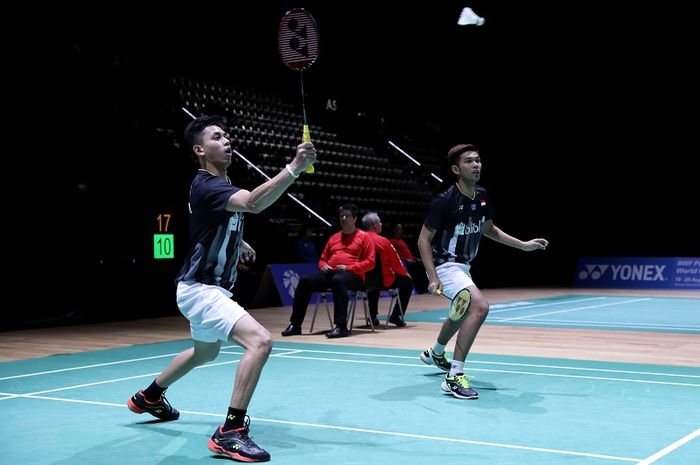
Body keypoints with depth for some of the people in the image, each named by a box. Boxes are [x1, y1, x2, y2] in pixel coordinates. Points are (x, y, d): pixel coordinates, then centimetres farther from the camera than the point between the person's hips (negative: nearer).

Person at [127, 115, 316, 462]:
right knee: (260, 341, -27)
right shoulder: (206, 186, -23)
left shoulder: (222, 183, 7)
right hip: (200, 290, -11)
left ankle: (149, 397, 54)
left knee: (205, 353, 32)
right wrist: (295, 167, -50)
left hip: (211, 288, 11)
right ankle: (230, 432, -22)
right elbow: (253, 203, -44)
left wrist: (239, 243, 22)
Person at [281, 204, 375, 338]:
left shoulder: (364, 237, 9)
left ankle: (341, 327, -43)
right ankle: (295, 325, -19)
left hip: (352, 275, -5)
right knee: (305, 281, -21)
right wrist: (323, 266, 3)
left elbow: (370, 262, 0)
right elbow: (322, 259, 29)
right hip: (329, 273, 5)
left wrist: (348, 267, -14)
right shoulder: (334, 237, 25)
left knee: (338, 280, -42)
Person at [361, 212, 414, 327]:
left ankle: (373, 317, 36)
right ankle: (396, 316, 12)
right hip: (385, 281, -5)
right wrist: (405, 274, 13)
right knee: (408, 281, 15)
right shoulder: (383, 241, -17)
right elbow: (395, 262, -8)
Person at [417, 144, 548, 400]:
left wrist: (524, 245, 10)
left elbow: (489, 230, 16)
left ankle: (435, 353, 61)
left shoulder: (482, 196, -1)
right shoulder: (445, 201, -23)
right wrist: (433, 278, -27)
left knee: (464, 311, 32)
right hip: (445, 265, -9)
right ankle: (454, 377, -26)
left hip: (463, 266, 9)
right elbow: (424, 239, -19)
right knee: (480, 305, -30)